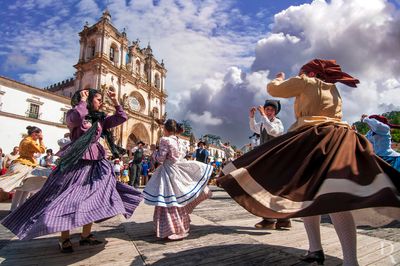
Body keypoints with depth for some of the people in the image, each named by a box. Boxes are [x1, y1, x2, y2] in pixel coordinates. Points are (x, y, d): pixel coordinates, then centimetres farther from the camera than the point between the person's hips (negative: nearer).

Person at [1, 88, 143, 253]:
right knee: (69, 199, -2)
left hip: (95, 164, 6)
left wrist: (115, 101, 3)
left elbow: (122, 118, 8)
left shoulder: (101, 118, 10)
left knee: (93, 199, 6)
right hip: (76, 162, -5)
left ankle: (85, 235, 20)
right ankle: (64, 238, 14)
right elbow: (75, 119, -29)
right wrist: (82, 100, -15)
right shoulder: (73, 114, -4)